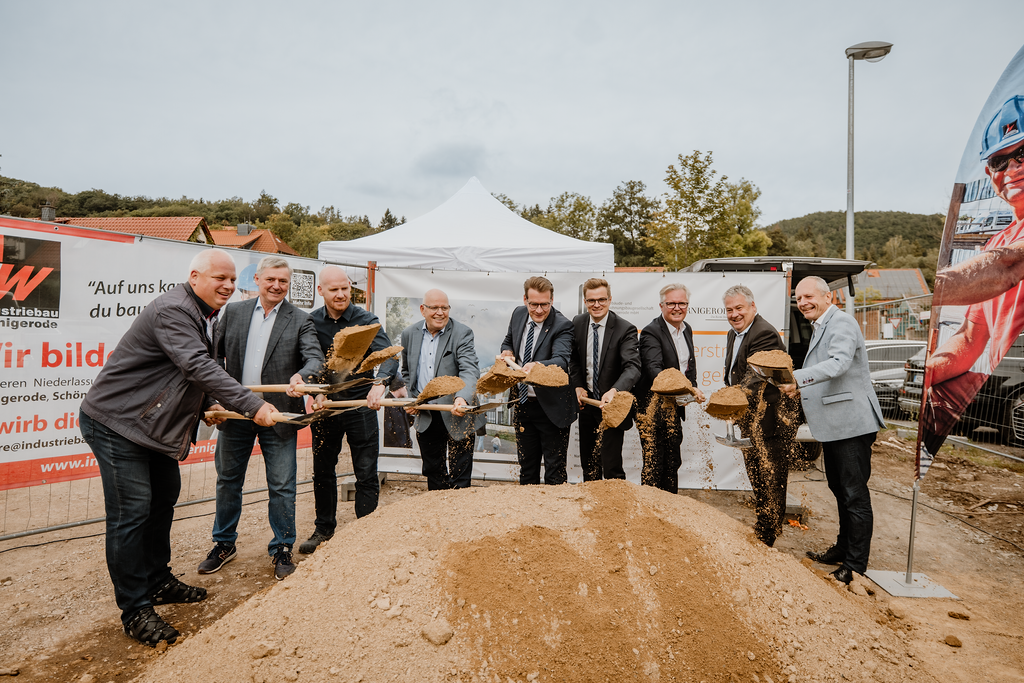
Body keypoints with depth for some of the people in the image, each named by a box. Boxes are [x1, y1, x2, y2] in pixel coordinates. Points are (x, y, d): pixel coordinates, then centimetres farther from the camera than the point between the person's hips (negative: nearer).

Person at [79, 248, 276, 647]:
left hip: (153, 423, 10)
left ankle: (158, 581, 33)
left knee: (165, 496, 16)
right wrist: (251, 405, -39)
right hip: (115, 421, -10)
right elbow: (197, 366, -35)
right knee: (131, 510, -7)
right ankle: (135, 610, 5)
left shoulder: (205, 316, 9)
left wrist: (207, 405, 8)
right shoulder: (172, 311, -24)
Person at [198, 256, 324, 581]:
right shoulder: (234, 312, 6)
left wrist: (301, 375, -34)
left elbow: (316, 358, -13)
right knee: (228, 480, 17)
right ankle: (224, 544, 36)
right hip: (234, 411, 3)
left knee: (281, 487, 4)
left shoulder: (300, 320, -1)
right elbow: (214, 356, 9)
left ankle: (282, 549, 22)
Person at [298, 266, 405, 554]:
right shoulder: (311, 322, 0)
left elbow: (388, 356, -20)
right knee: (322, 471, 16)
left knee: (366, 475, 3)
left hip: (360, 404, -3)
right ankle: (324, 529, 34)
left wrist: (380, 383, -40)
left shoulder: (366, 320, -8)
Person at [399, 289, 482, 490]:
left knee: (459, 477, 2)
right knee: (433, 472, 18)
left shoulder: (462, 333, -12)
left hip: (457, 414, -4)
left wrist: (462, 398, -43)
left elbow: (470, 371, -25)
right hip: (425, 417, 5)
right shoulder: (409, 333, 4)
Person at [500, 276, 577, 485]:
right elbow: (507, 342, 19)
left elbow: (561, 360, -34)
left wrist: (537, 365, -54)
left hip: (551, 407, -6)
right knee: (526, 467, 21)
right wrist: (507, 352, -4)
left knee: (555, 470, 4)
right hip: (522, 403, 6)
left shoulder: (562, 325, -18)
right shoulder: (518, 314, 1)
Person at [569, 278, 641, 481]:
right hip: (586, 401, 5)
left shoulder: (625, 329, -16)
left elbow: (633, 367, -28)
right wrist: (578, 386, -1)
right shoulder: (577, 323, 0)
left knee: (611, 466, -7)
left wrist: (614, 391, -46)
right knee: (588, 463, 17)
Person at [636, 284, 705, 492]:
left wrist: (692, 389, 9)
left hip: (674, 407, 8)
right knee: (653, 462, -5)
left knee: (673, 461, 16)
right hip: (653, 406, -8)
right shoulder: (651, 332, -17)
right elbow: (654, 370, -32)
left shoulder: (687, 329, 9)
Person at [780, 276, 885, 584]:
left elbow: (839, 364, -30)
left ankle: (855, 566, 7)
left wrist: (799, 377, -39)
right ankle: (843, 549, 35)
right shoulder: (821, 328, 18)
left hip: (851, 424, -10)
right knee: (840, 490, 21)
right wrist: (801, 390, 12)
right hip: (834, 425, 10)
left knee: (855, 495, -2)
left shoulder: (842, 322, -13)